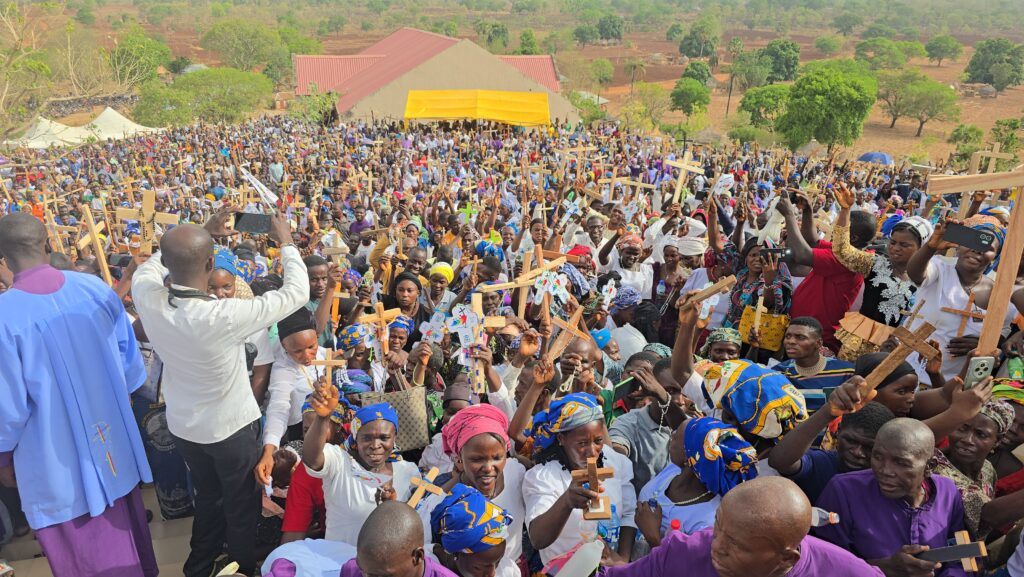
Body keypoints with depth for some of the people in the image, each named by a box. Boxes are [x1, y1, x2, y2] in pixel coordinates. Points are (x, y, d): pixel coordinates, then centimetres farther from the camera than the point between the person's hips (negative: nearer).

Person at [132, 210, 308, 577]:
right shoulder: (224, 316, -36)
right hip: (231, 427, -5)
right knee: (242, 506, 20)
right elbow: (297, 292, -26)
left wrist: (202, 233, 1)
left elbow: (153, 264, 5)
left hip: (182, 425, 5)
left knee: (207, 497, 29)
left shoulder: (147, 297, -21)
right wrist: (286, 243, -12)